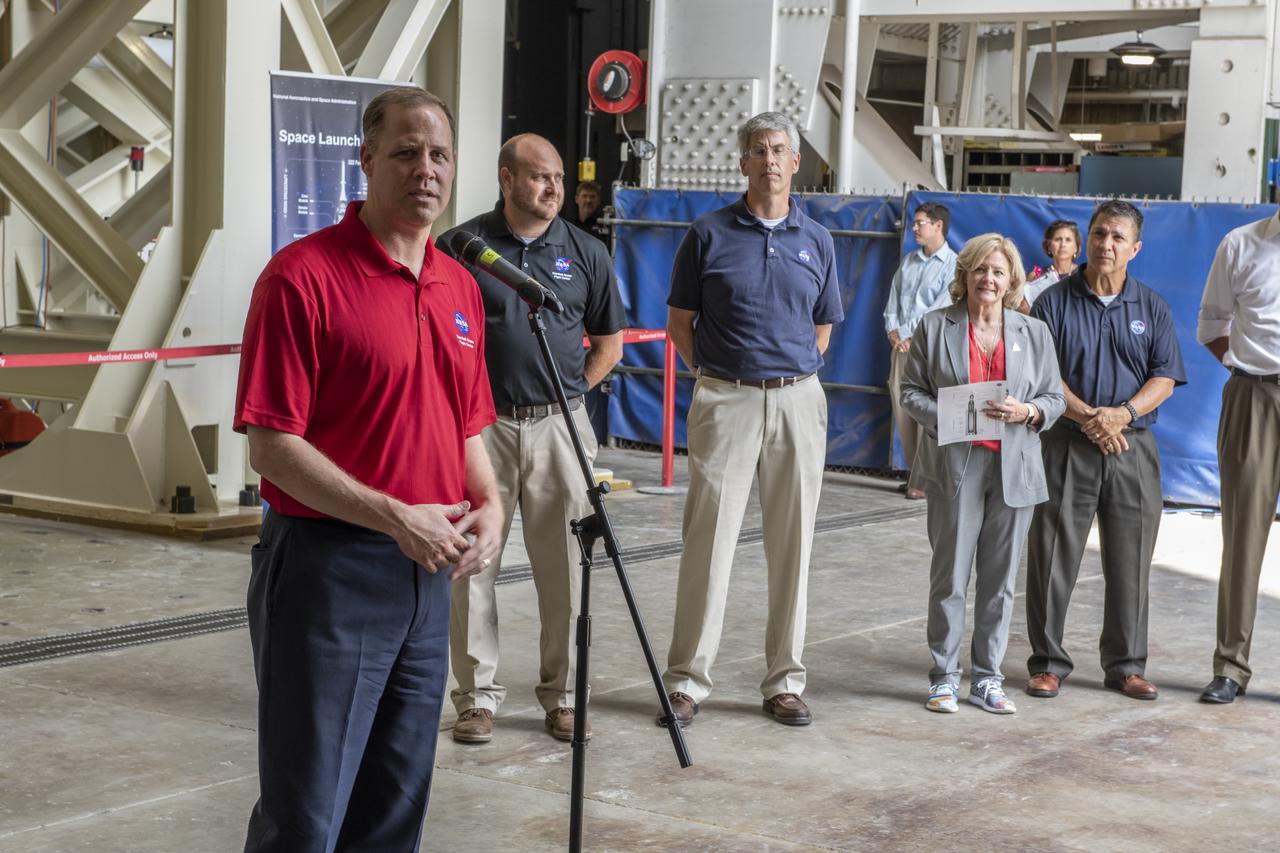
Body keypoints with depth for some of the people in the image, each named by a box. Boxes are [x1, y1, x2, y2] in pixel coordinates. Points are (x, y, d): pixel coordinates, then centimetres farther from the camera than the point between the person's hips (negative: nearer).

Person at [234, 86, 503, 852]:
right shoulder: (304, 275, -11)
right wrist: (397, 518, -20)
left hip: (430, 573, 7)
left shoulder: (460, 287, 11)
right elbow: (272, 445, -15)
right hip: (328, 567, -7)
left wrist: (488, 504, 0)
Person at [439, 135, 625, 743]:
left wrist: (565, 394, 7)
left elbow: (609, 344, 15)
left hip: (558, 425, 2)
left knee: (564, 567, 5)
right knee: (473, 564, 2)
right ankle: (478, 696, 13)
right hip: (481, 426, -1)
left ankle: (562, 694, 16)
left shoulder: (586, 253, 6)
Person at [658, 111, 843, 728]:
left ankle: (784, 682, 15)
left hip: (798, 400, 3)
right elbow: (679, 321, 7)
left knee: (792, 544, 6)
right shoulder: (709, 233, 2)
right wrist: (714, 375, 2)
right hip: (724, 400, -3)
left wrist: (789, 377, 9)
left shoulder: (816, 240, 10)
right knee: (708, 540, -4)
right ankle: (686, 681, 3)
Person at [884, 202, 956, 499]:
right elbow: (893, 298, 15)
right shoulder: (909, 261, 17)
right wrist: (892, 330, -1)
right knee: (900, 405, 4)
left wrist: (906, 332, -11)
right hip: (901, 343, 6)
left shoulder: (952, 265, -4)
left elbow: (942, 308, -11)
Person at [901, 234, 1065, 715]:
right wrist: (944, 417, -13)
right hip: (955, 464, -2)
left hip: (1014, 469, 2)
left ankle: (987, 678, 15)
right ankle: (944, 676, 10)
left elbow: (1055, 398, 11)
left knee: (1000, 579, 6)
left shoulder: (1034, 333, 11)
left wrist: (1026, 412, -11)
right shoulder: (936, 327, 5)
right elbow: (911, 391, 5)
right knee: (950, 575, 0)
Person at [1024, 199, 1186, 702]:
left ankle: (1125, 664, 16)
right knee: (1053, 558, 0)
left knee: (1130, 563, 5)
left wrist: (1124, 413, -13)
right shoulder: (1055, 302, 3)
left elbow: (1165, 377, 4)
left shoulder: (1151, 307, 10)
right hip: (1066, 445, -2)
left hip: (1132, 446, 2)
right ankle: (1048, 662, 10)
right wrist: (1086, 416, -15)